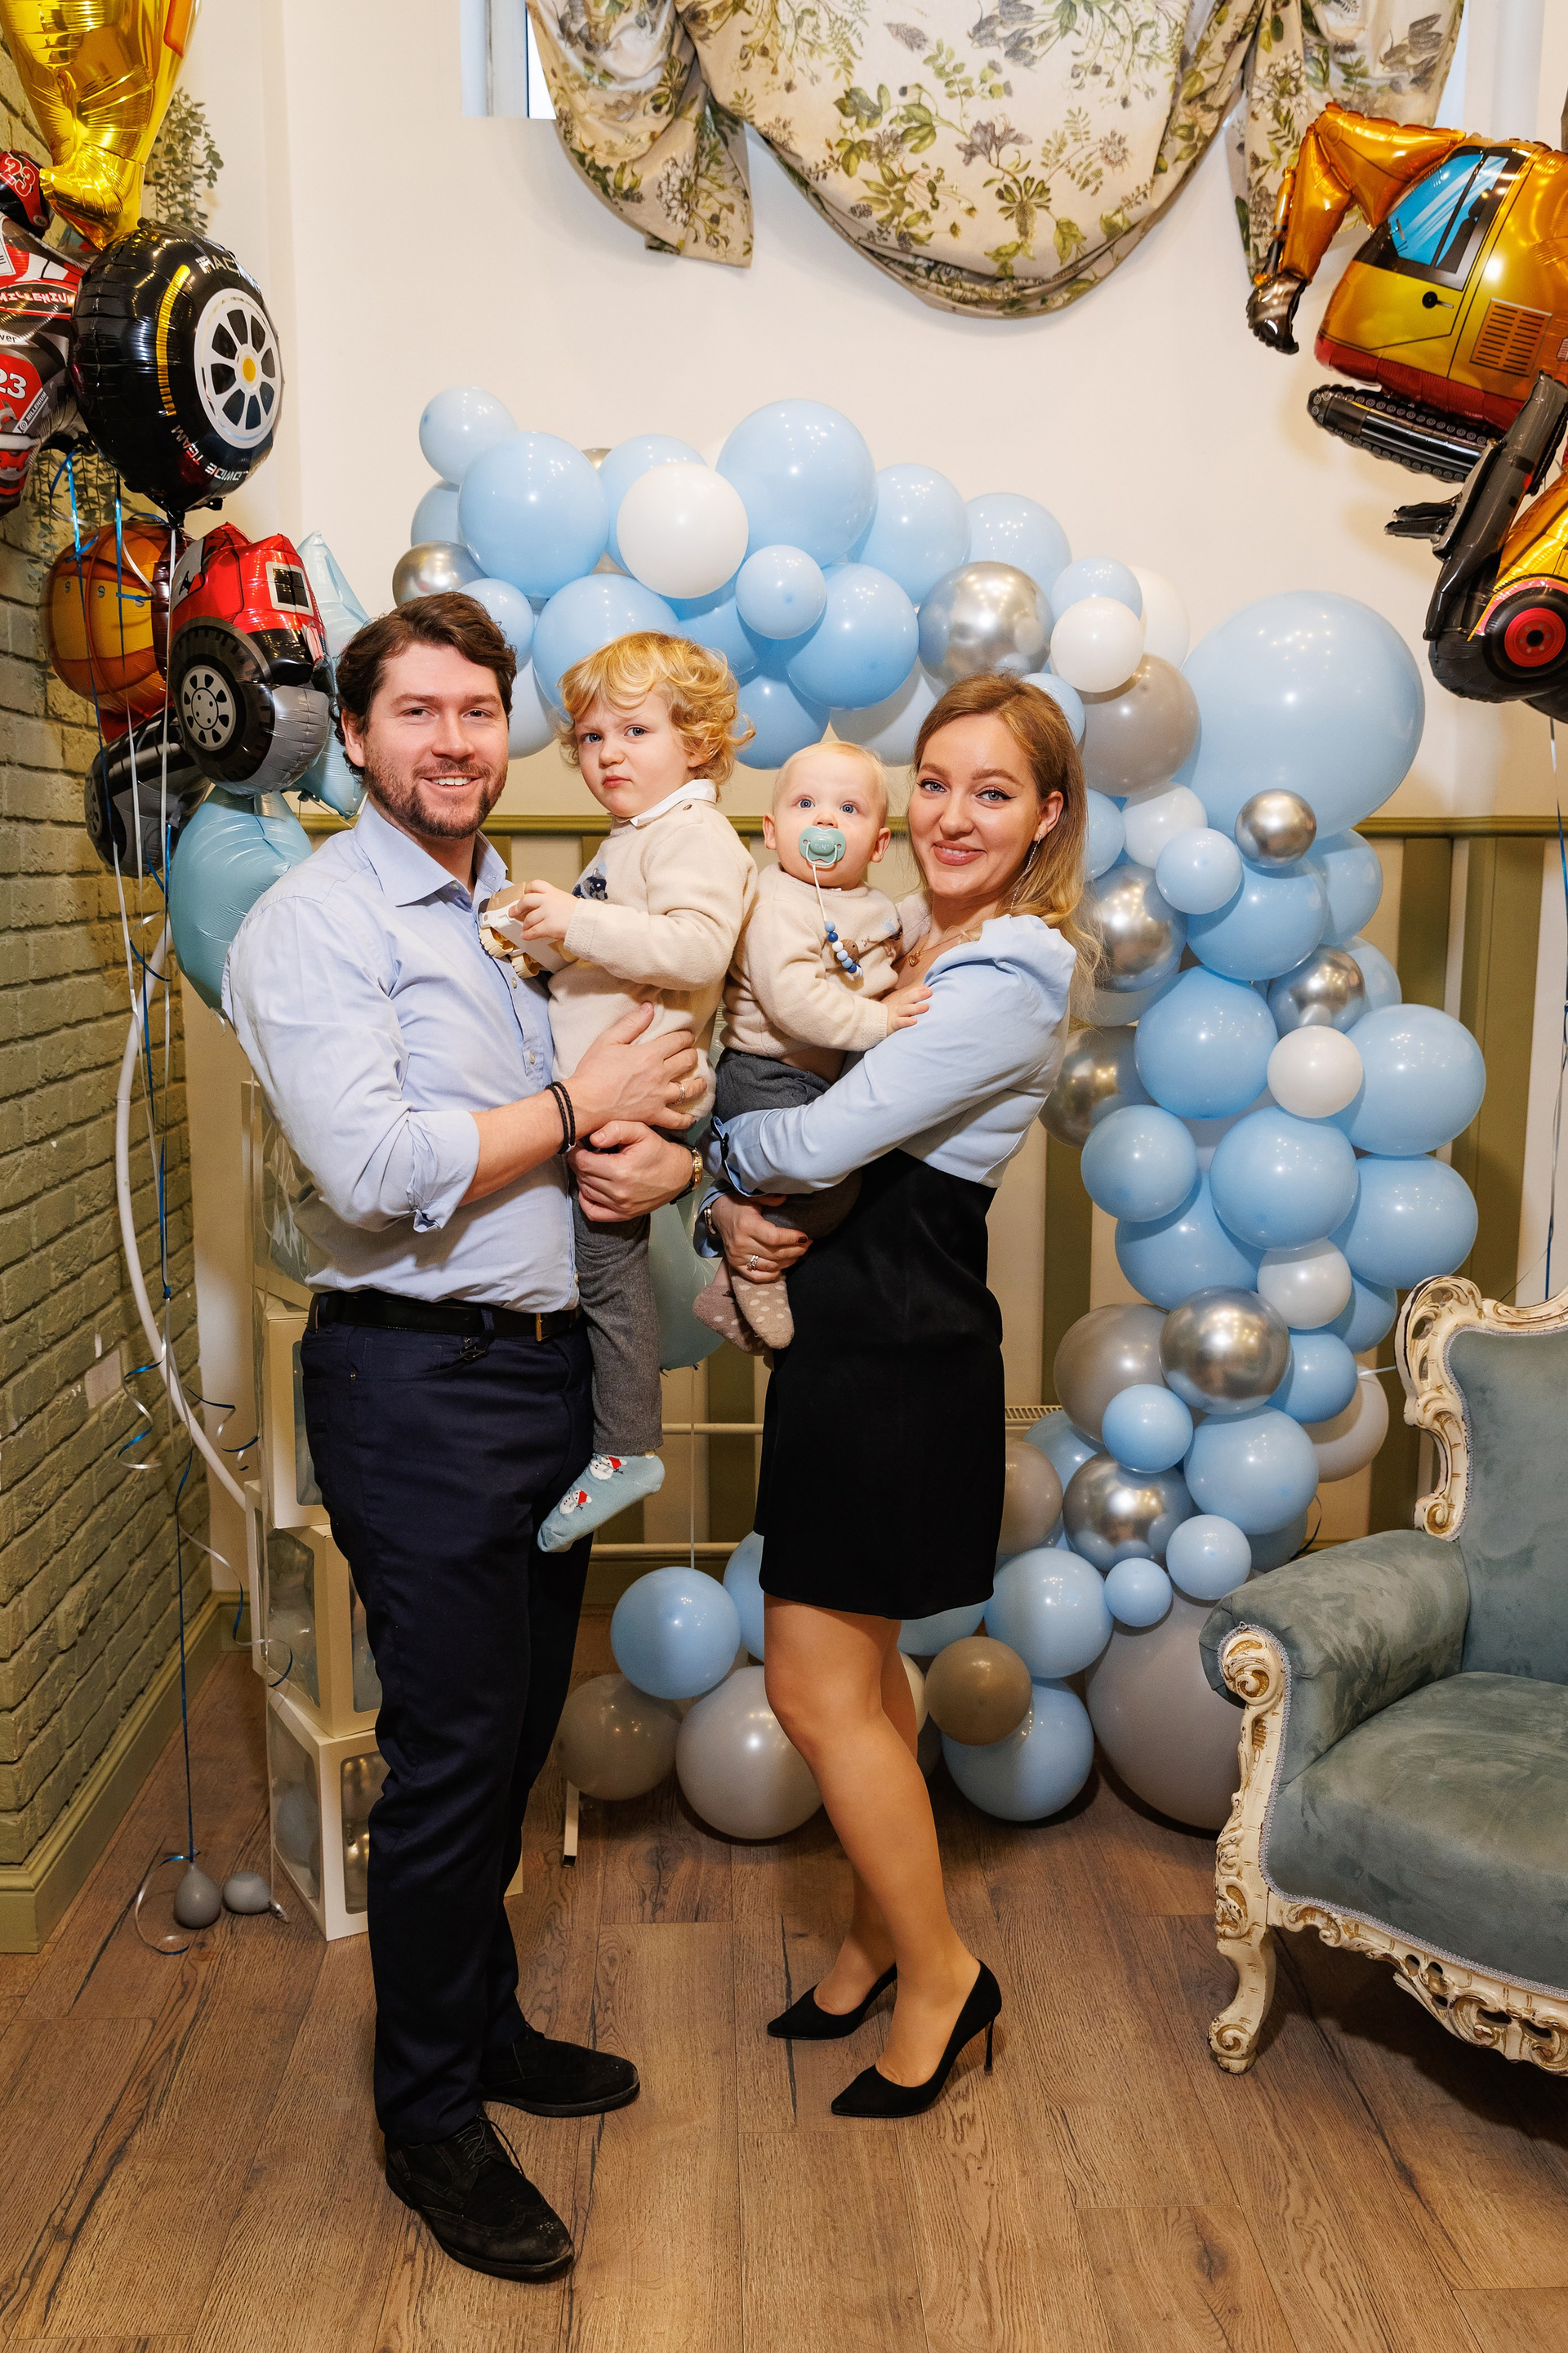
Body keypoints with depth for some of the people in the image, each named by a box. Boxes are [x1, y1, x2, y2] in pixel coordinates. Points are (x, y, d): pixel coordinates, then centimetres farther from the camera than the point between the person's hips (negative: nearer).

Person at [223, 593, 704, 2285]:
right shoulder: (313, 922, -9)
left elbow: (625, 1104, 17)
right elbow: (373, 1165, -22)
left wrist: (650, 1158, -6)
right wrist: (578, 1108, -13)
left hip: (548, 1365, 8)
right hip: (418, 1383, -7)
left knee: (515, 1733, 18)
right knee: (449, 1754, 2)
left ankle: (485, 2029, 38)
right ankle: (429, 2117, 22)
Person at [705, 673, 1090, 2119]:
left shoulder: (1014, 978, -18)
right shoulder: (920, 953, 13)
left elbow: (826, 1138, -22)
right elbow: (818, 1120, 12)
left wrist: (699, 1146, -4)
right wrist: (734, 1211, -7)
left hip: (900, 1357, -9)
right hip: (854, 1336, 9)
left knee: (818, 1692, 0)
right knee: (862, 1672, 19)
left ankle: (939, 1975, 20)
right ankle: (882, 1936, 37)